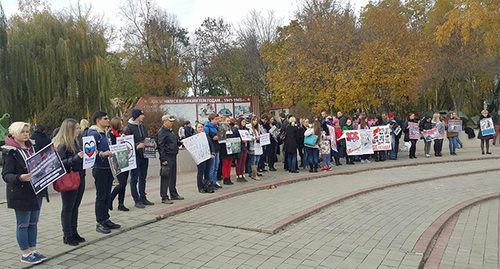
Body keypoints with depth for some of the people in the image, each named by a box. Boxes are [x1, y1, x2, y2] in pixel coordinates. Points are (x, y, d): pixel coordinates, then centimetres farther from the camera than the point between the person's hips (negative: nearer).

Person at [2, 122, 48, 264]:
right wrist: (20, 177, -33)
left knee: (33, 223, 13)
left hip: (35, 192, 7)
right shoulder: (9, 152, -11)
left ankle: (33, 250, 24)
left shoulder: (31, 148, 12)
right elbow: (6, 175, -16)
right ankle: (25, 254, 13)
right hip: (20, 194, -7)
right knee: (23, 224, 3)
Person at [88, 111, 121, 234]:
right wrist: (101, 154, -34)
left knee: (107, 195, 14)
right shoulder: (94, 134, -12)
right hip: (100, 168, -9)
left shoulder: (106, 133, 17)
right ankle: (99, 223, 7)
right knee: (101, 196, -2)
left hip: (109, 167, 9)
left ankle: (106, 220, 24)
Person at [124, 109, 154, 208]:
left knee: (143, 178, 14)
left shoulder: (143, 126, 13)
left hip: (144, 155, 7)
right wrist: (136, 146, -27)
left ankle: (143, 198, 23)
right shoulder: (128, 128, -9)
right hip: (135, 156, -7)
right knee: (134, 179, 1)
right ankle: (137, 200, 6)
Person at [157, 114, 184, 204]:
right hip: (167, 158, -9)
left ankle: (174, 194, 25)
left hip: (173, 156, 9)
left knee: (173, 176, 15)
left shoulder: (170, 131, 18)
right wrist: (163, 159, -19)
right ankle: (164, 198, 0)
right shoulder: (161, 132, -11)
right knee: (165, 177, -5)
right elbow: (160, 146, -16)